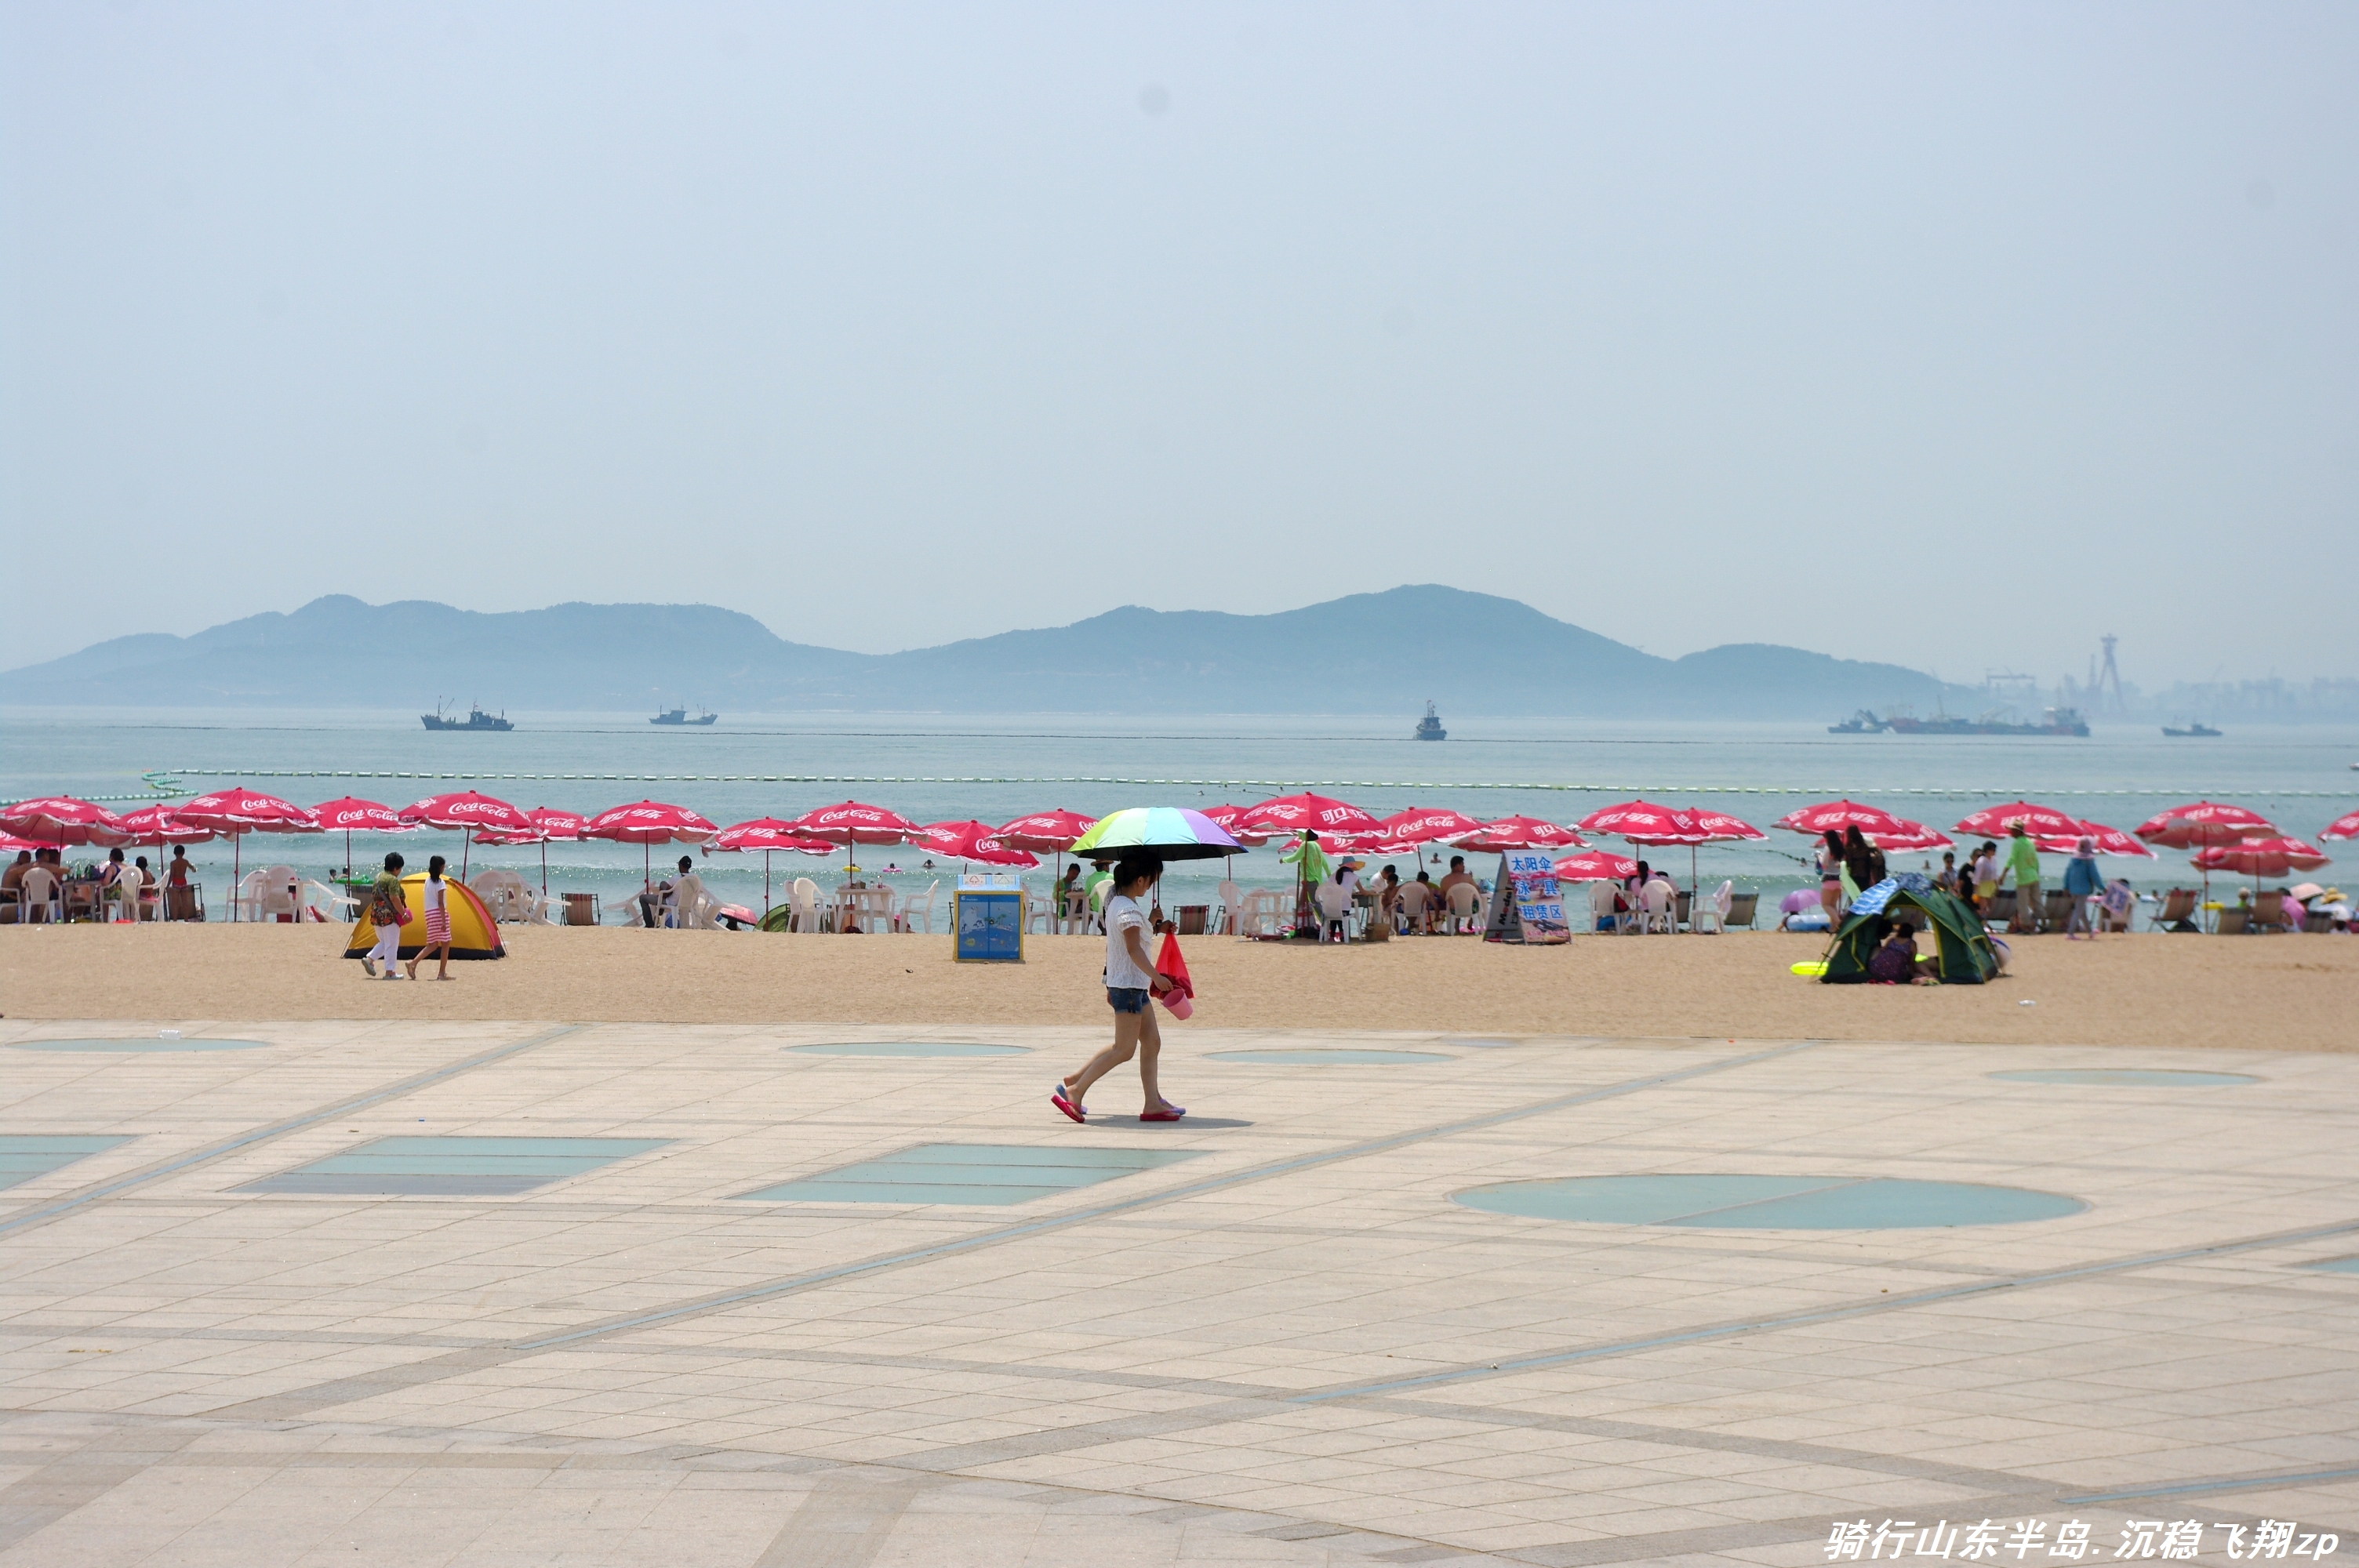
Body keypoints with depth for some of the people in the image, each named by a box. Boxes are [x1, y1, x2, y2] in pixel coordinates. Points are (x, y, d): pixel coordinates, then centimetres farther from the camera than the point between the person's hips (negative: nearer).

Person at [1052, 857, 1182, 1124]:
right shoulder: (1129, 910, -18)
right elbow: (1134, 950, -25)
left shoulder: (1117, 902, 12)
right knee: (1124, 1050, -6)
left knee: (1152, 1042, 9)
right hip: (1128, 985, -10)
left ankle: (1154, 1103, 9)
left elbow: (1111, 946, 18)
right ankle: (1075, 1090, -4)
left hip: (1136, 986, 10)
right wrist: (1157, 977, -24)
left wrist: (1111, 985, 23)